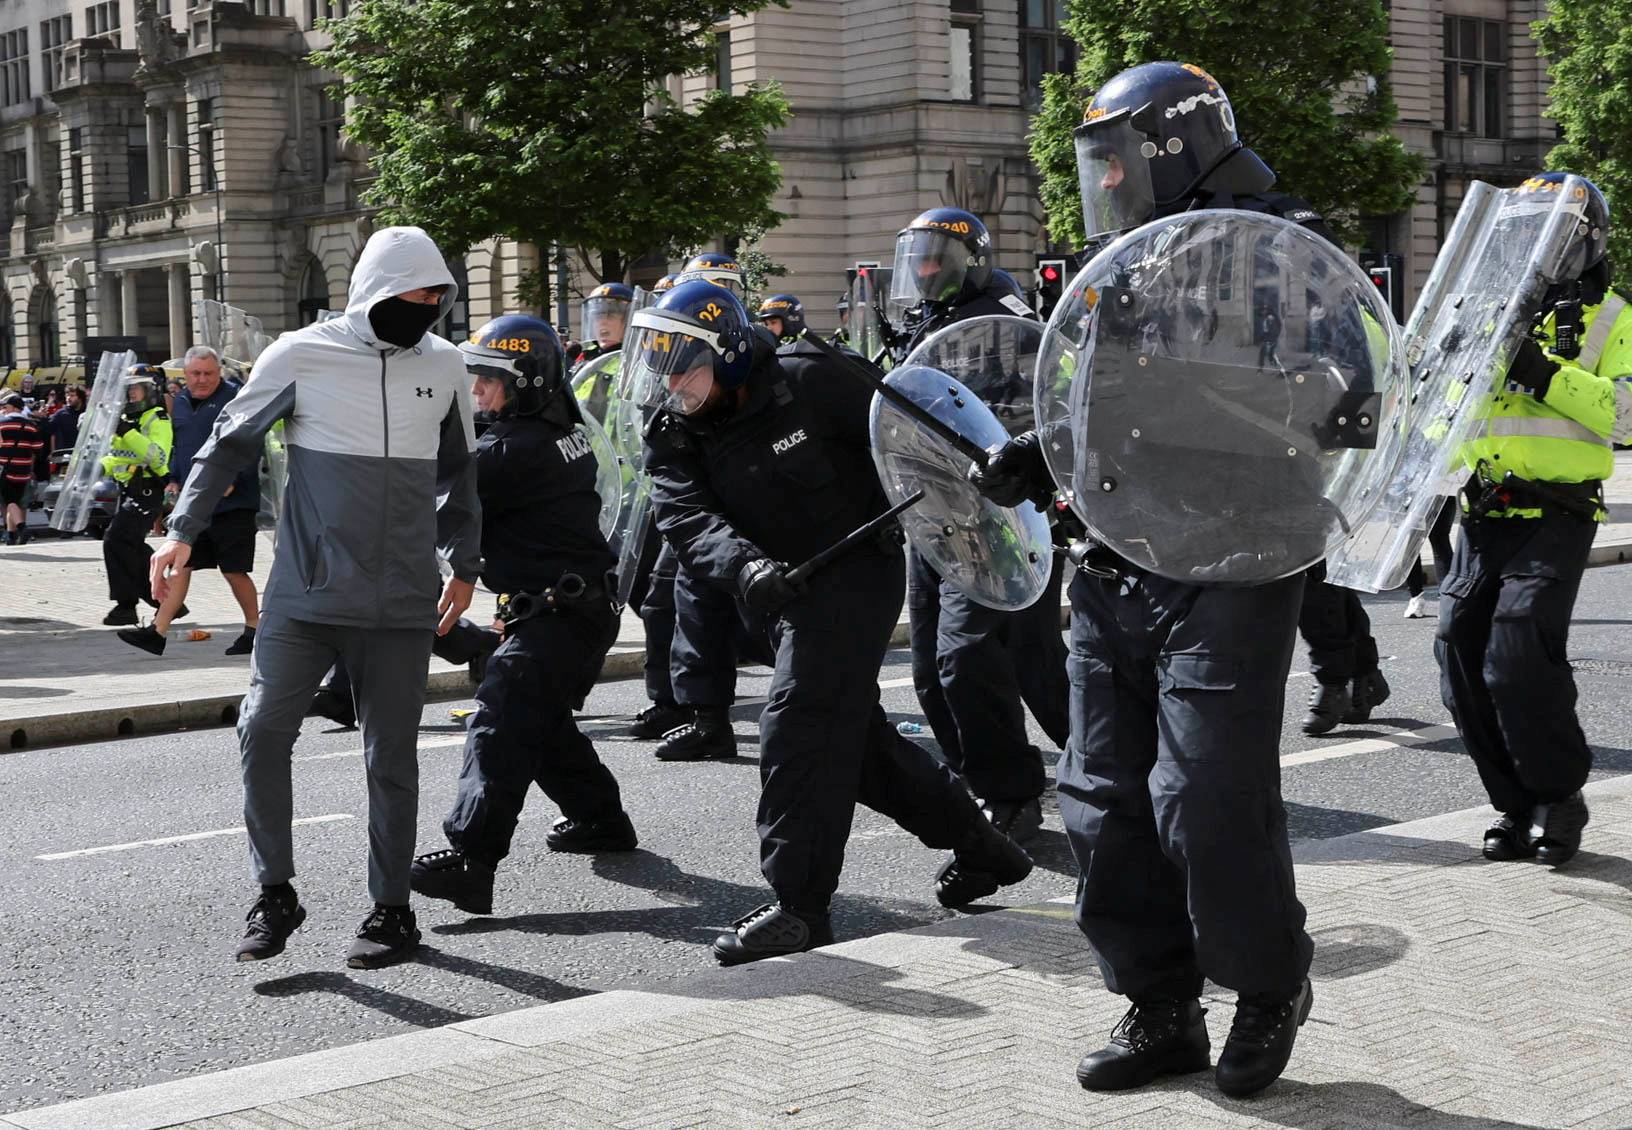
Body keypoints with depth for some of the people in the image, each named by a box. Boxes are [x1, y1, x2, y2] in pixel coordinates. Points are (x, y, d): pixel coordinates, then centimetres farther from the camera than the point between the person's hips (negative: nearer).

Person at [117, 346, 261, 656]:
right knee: (180, 565, 4)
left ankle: (254, 629, 16)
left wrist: (231, 481, -22)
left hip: (231, 502, -6)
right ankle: (157, 632, 3)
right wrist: (174, 478, 12)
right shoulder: (181, 401, 14)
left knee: (234, 570, 0)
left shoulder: (235, 397, -8)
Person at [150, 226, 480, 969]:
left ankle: (391, 909, 16)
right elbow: (231, 443, 4)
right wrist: (184, 531, -3)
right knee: (263, 732, -8)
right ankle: (275, 893, 8)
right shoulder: (302, 356, -4)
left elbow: (456, 471, 20)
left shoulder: (443, 365, 7)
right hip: (304, 595, -2)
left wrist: (463, 563, 21)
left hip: (400, 605, 2)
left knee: (391, 758, 4)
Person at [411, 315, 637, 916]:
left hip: (558, 614, -10)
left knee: (501, 722, -20)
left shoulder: (516, 449, -17)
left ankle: (470, 857, -30)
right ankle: (600, 820, 41)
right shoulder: (563, 433, 12)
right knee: (543, 722, 26)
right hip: (583, 610, 11)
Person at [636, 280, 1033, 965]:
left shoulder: (805, 386, -12)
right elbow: (689, 521, -18)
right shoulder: (674, 439, 0)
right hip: (780, 596, 7)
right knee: (858, 739, 13)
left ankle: (799, 906, -16)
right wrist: (745, 566, -37)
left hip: (855, 571, -7)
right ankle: (982, 848, 32)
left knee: (799, 721, -18)